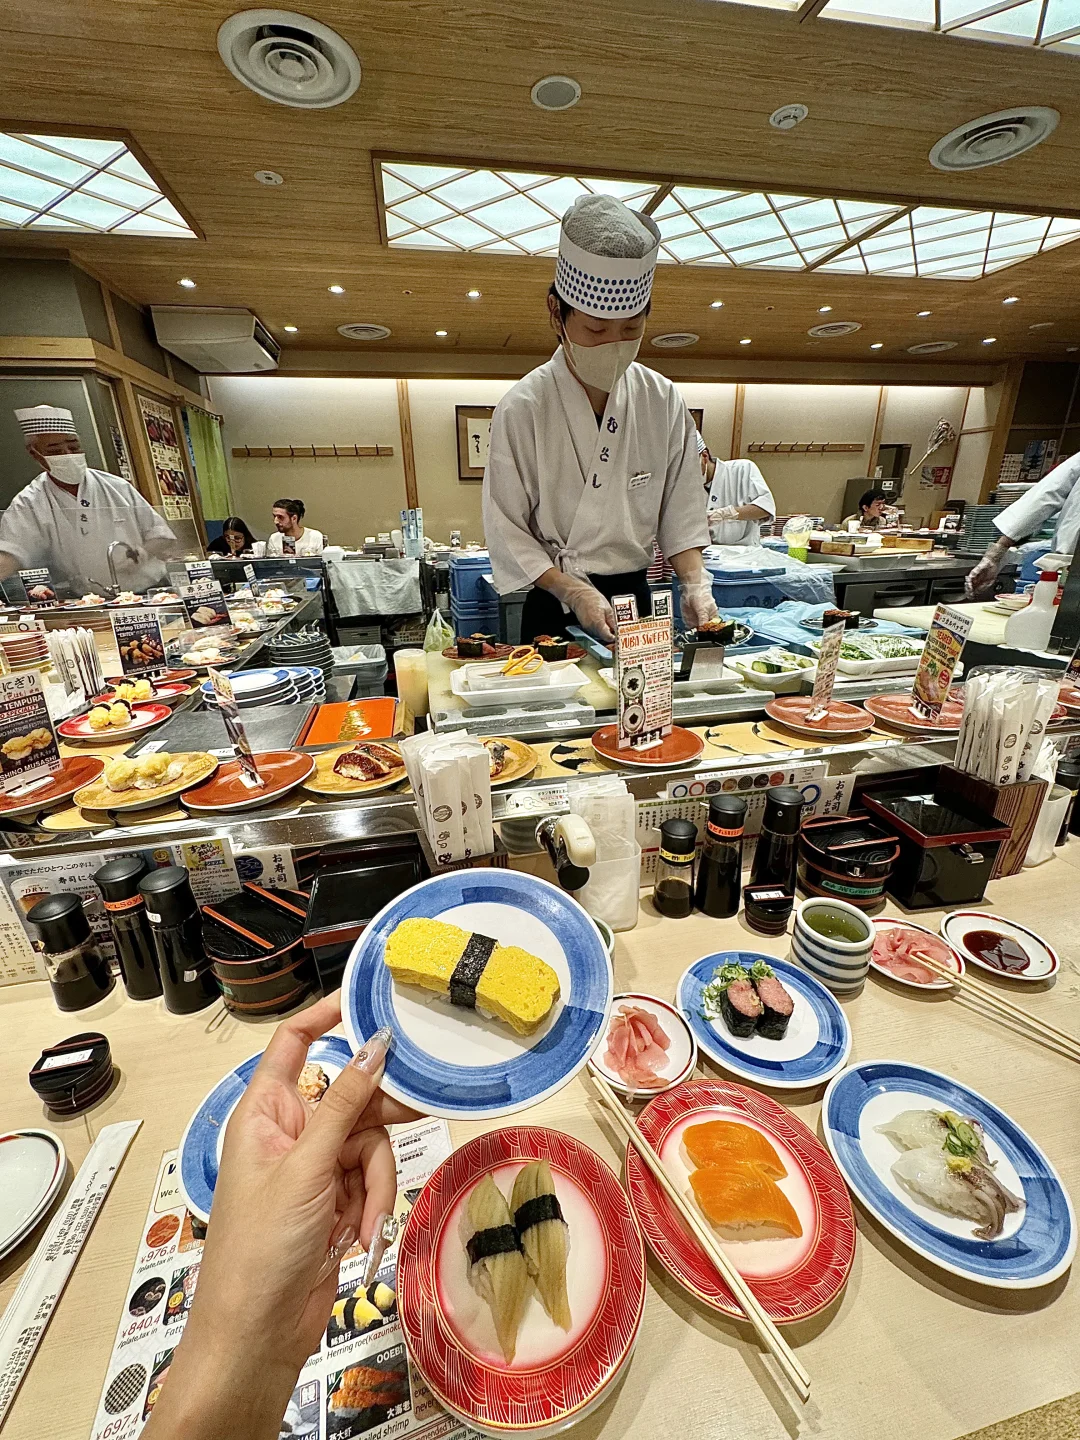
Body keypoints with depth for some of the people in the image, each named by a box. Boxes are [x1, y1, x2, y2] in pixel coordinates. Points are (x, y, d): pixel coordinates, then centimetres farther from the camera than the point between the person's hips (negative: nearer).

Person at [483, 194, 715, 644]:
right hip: (554, 607, -3)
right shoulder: (521, 408, -11)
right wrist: (573, 591, -21)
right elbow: (507, 530, -10)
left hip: (635, 598, 4)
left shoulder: (664, 401, 0)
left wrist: (694, 582, -12)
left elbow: (680, 512, 4)